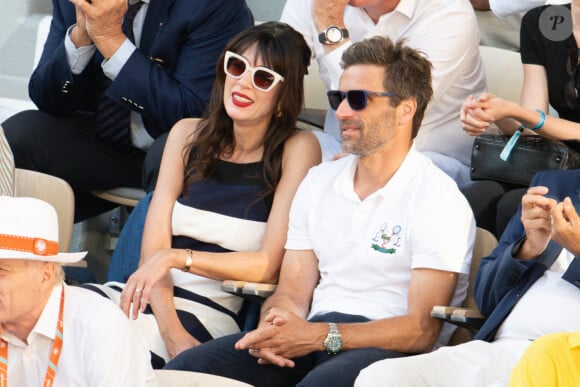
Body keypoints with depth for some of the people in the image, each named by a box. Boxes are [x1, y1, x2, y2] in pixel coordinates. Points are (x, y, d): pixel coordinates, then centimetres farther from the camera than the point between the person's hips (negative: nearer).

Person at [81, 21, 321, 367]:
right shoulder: (189, 135, 13)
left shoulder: (297, 149, 1)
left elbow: (269, 265, -4)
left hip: (212, 311, -5)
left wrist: (176, 257, -14)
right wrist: (172, 331, -14)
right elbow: (153, 247, 4)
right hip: (159, 298, 5)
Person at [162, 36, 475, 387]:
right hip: (314, 336, 6)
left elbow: (421, 329, -11)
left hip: (386, 350, -6)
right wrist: (274, 326, -9)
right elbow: (292, 294, 16)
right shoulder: (319, 181, 19)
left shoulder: (439, 201, -4)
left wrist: (319, 336, -20)